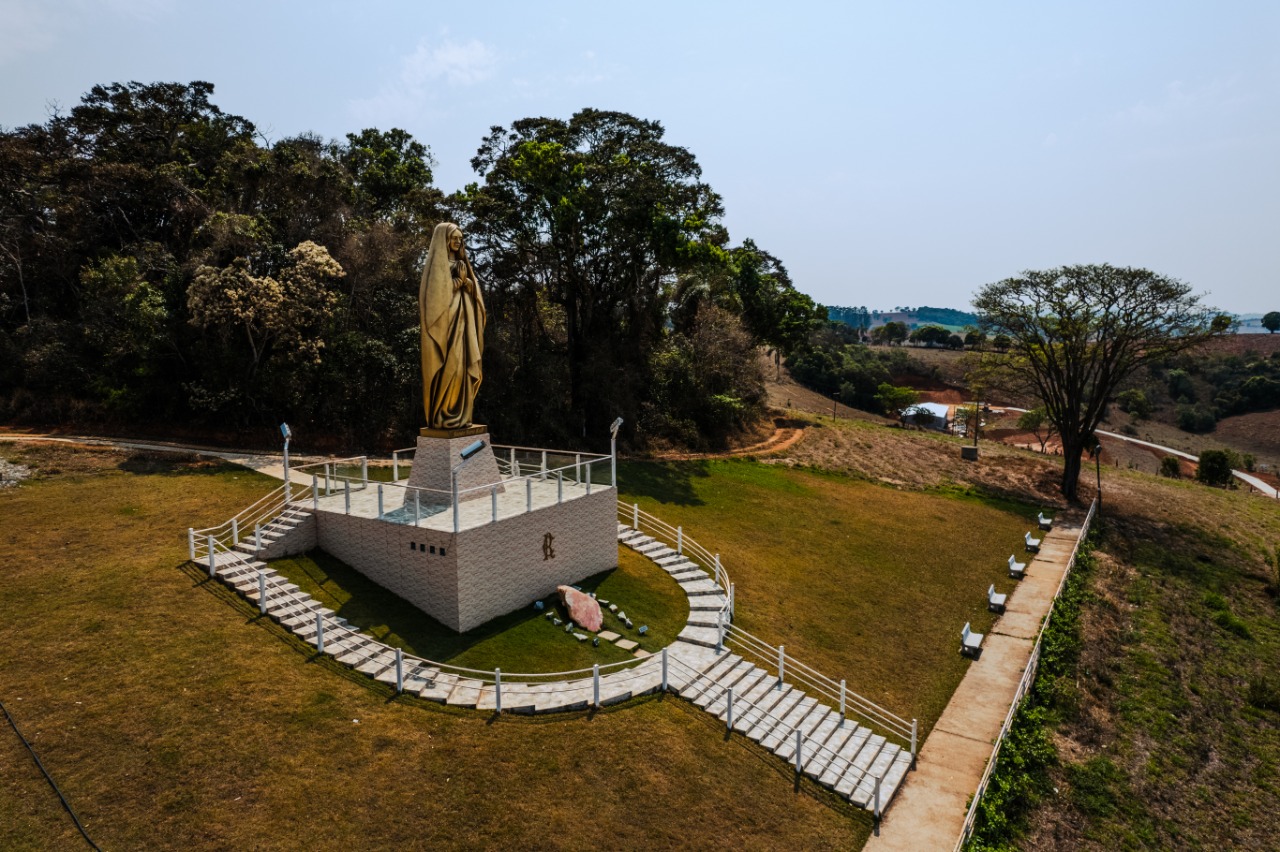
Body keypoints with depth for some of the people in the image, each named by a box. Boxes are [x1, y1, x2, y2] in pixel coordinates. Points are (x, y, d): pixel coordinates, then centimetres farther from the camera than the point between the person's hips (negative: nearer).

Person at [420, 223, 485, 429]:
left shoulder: (461, 262, 20)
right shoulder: (436, 262, -4)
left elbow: (474, 289, 14)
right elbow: (437, 291, -14)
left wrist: (465, 279, -5)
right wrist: (458, 280, -9)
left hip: (462, 320, 8)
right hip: (445, 320, -8)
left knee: (462, 364, 4)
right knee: (447, 366, -12)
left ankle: (458, 415, 7)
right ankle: (442, 417, -7)